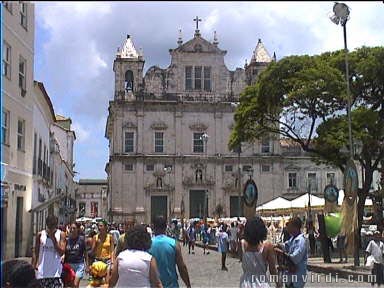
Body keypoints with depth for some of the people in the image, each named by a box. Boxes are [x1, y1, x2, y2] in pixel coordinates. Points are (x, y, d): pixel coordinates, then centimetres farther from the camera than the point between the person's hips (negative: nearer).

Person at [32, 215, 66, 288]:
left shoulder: (61, 234, 0)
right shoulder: (40, 235, 5)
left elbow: (61, 252, -9)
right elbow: (35, 252, 8)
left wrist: (53, 238, -13)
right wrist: (33, 266, -2)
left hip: (56, 271, -2)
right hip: (42, 271, 2)